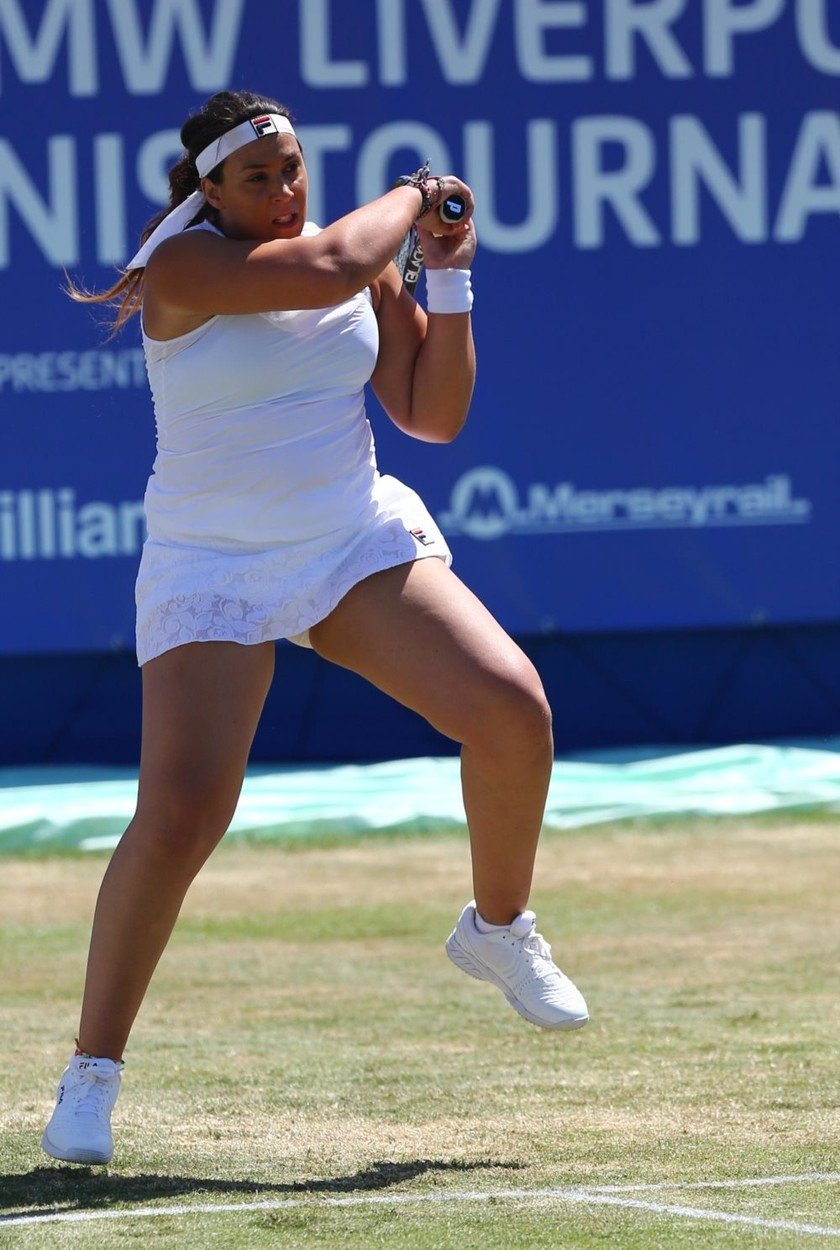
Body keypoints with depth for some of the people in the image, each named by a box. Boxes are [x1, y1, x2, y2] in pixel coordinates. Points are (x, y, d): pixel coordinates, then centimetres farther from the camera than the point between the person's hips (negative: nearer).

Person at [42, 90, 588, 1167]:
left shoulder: (361, 262, 3)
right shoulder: (184, 267, -15)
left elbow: (433, 414, 7)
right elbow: (327, 270, -31)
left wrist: (450, 277, -4)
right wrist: (411, 198, -12)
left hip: (360, 544, 5)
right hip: (211, 572, -5)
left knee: (512, 709, -16)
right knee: (180, 814, -19)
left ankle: (498, 932, 13)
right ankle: (91, 1072, -4)